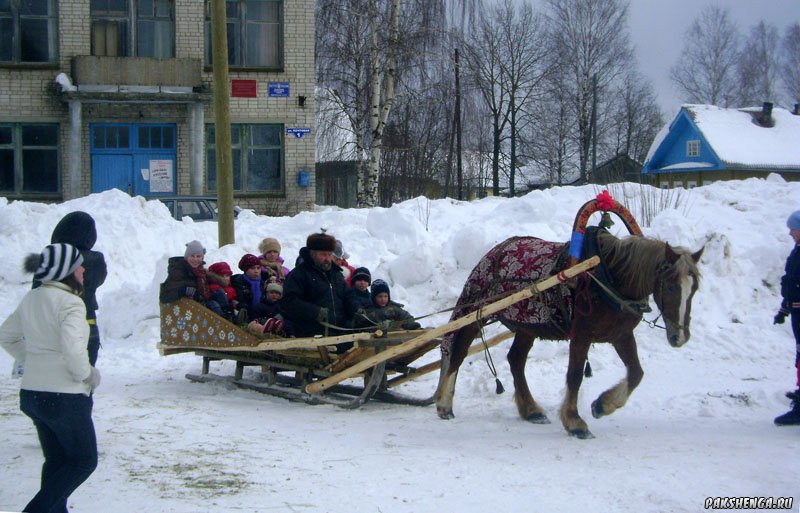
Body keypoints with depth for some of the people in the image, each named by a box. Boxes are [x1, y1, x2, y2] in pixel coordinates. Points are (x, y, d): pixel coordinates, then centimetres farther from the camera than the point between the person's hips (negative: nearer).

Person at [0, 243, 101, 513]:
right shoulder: (70, 303, -18)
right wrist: (87, 374, -14)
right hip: (64, 396, -8)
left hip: (32, 392, 8)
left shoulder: (31, 299, 8)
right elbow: (72, 348, -30)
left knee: (56, 460, 19)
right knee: (84, 460, 7)